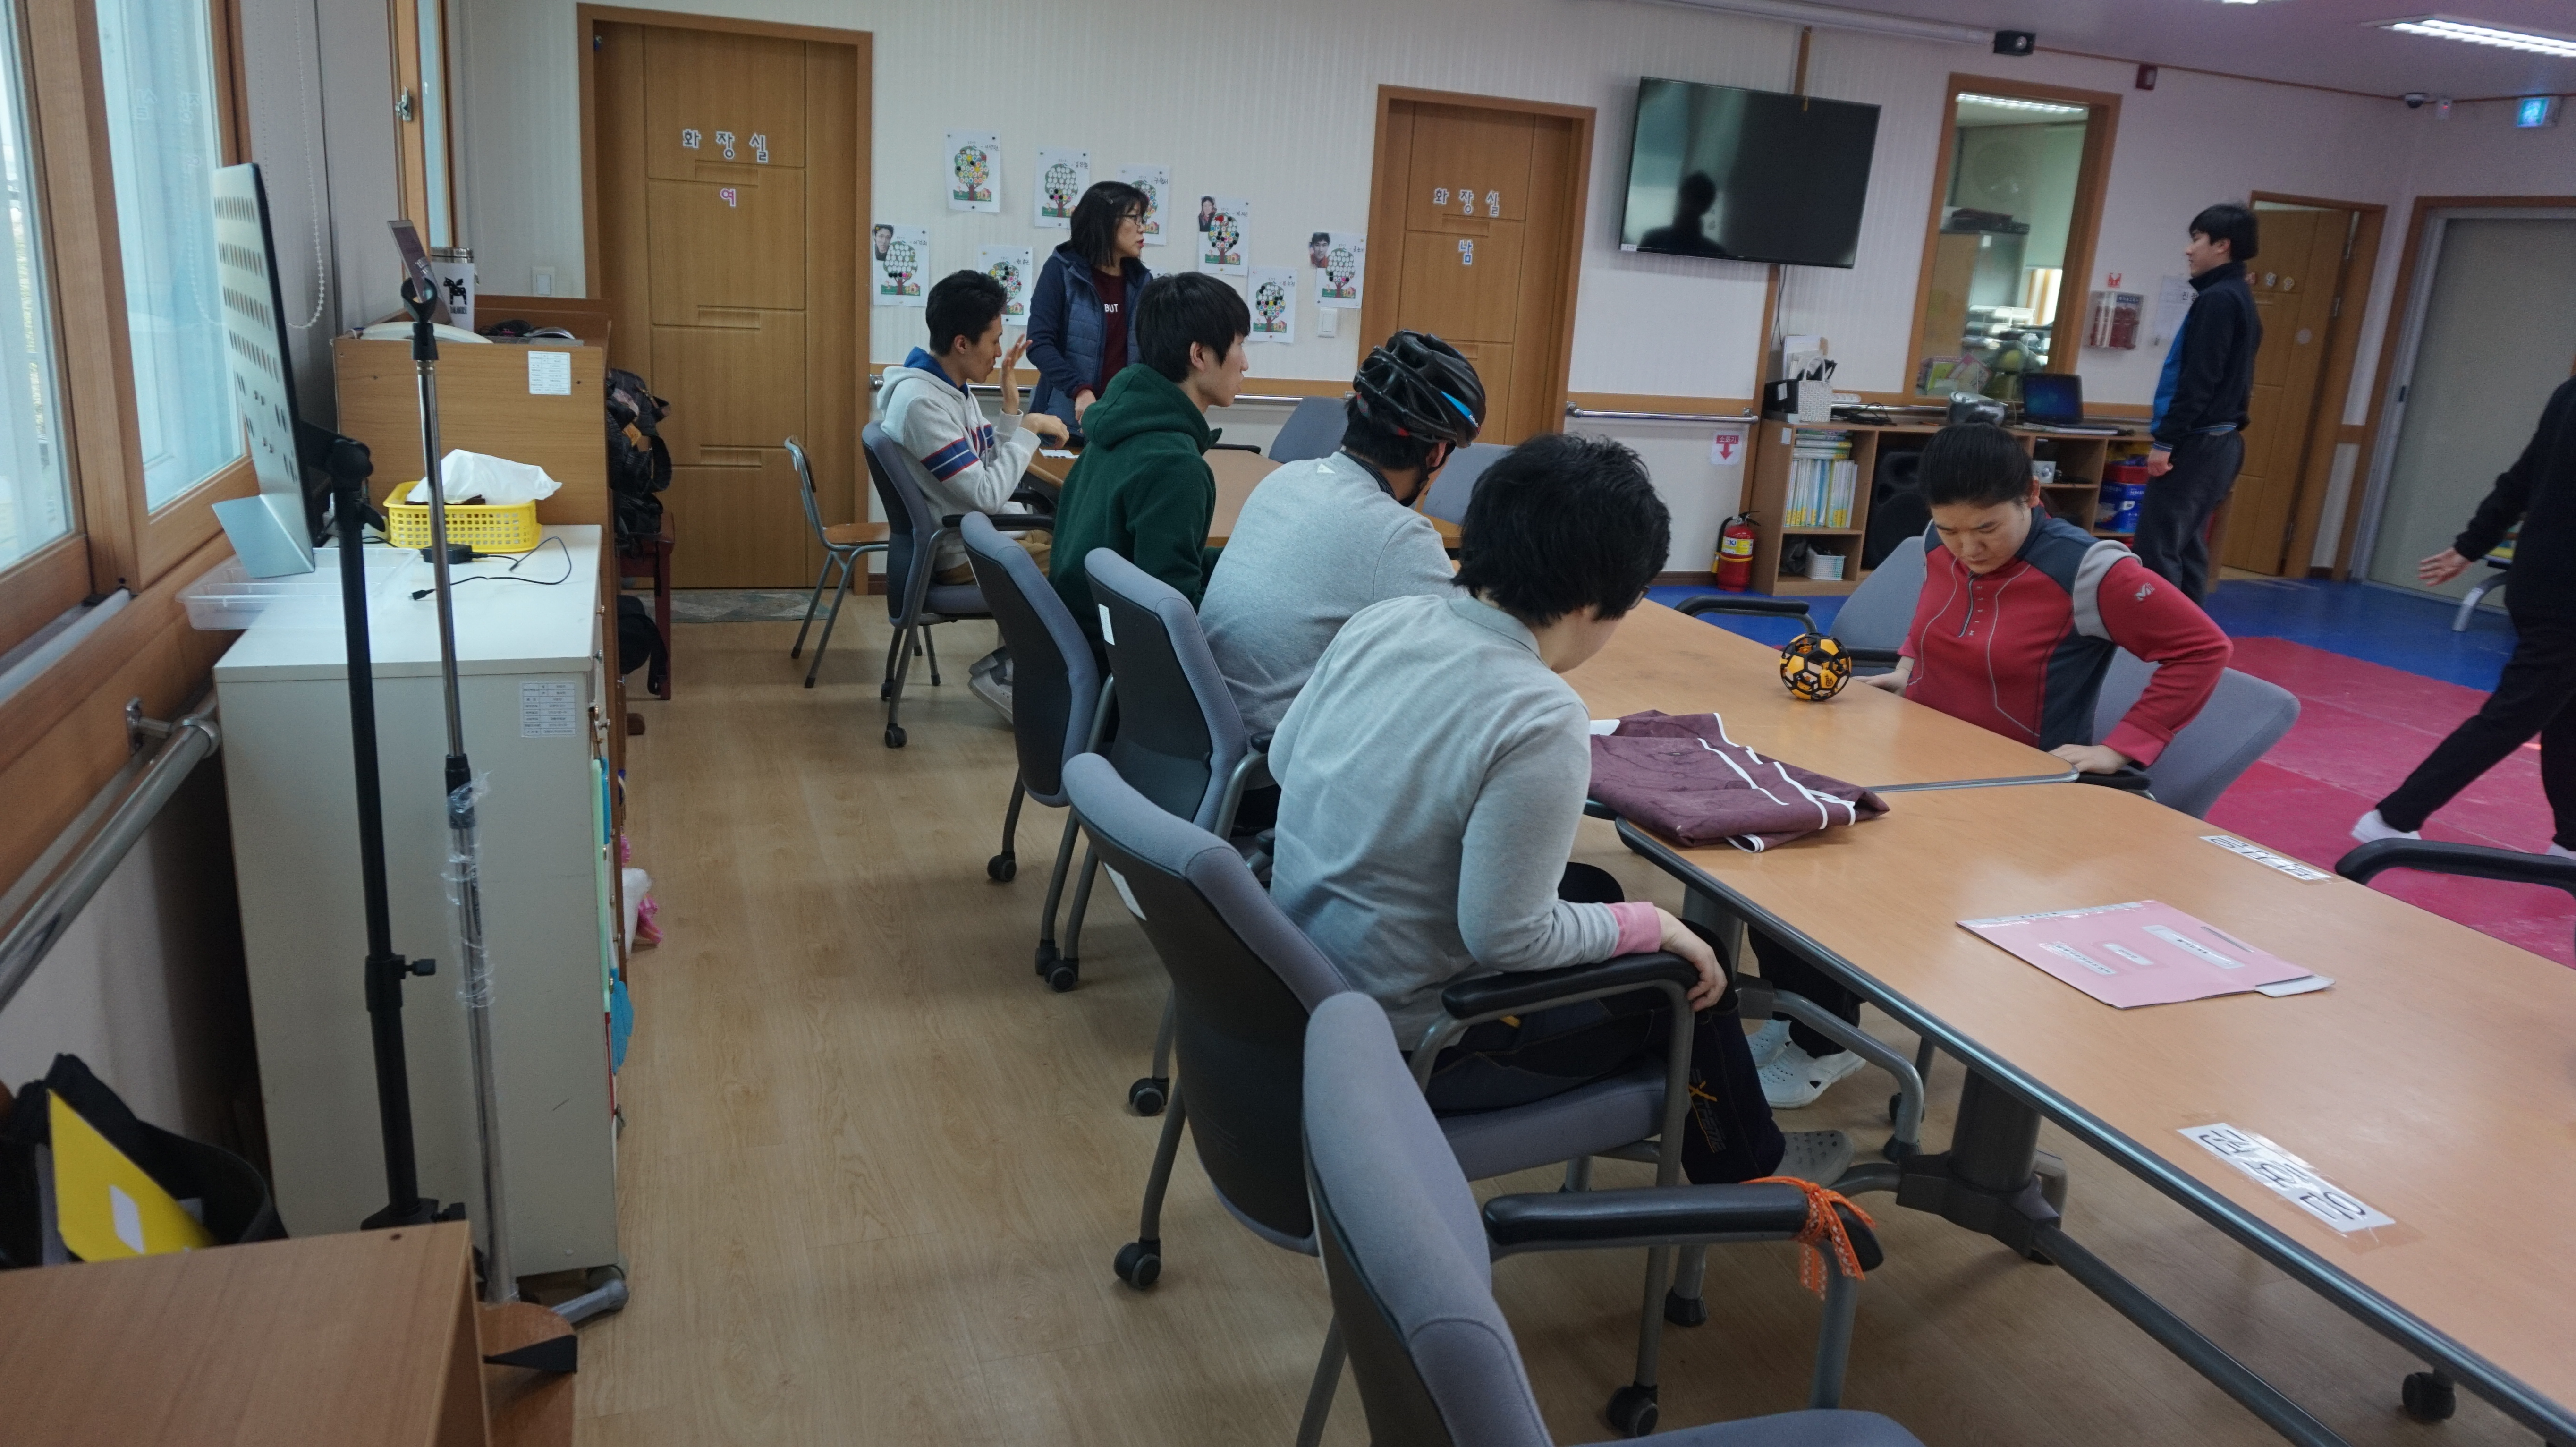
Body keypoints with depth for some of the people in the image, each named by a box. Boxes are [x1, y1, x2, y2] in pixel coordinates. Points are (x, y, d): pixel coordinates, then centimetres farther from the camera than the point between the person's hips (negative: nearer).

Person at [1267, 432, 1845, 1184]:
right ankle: (1746, 1166, 43)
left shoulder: (1380, 621, -8)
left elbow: (1282, 758, 6)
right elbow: (1505, 937, -26)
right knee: (1688, 978, 15)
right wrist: (1648, 925, -10)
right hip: (1405, 1045, -7)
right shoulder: (1542, 720, -29)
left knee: (1593, 891, 27)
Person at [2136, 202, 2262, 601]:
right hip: (2220, 441, 10)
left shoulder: (2218, 299, -13)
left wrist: (2166, 441, -19)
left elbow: (2198, 379, -20)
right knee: (2187, 548, 12)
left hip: (2198, 443, -10)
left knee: (2156, 548, -11)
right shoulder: (2240, 299, 18)